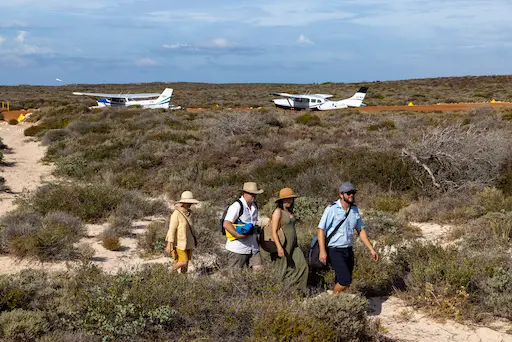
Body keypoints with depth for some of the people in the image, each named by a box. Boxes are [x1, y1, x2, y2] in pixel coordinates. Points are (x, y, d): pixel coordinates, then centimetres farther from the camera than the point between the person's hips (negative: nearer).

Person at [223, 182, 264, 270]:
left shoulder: (254, 207, 15)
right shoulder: (236, 206, -12)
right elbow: (226, 224, -20)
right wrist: (238, 235, -26)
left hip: (253, 248, 7)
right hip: (238, 249, -7)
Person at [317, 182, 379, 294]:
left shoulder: (354, 210, 9)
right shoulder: (332, 209, -11)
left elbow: (361, 230, 16)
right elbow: (321, 229, -12)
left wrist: (371, 249, 10)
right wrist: (322, 251, -20)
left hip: (348, 250, 7)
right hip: (335, 251, -7)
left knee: (344, 282, 7)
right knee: (346, 280, -16)